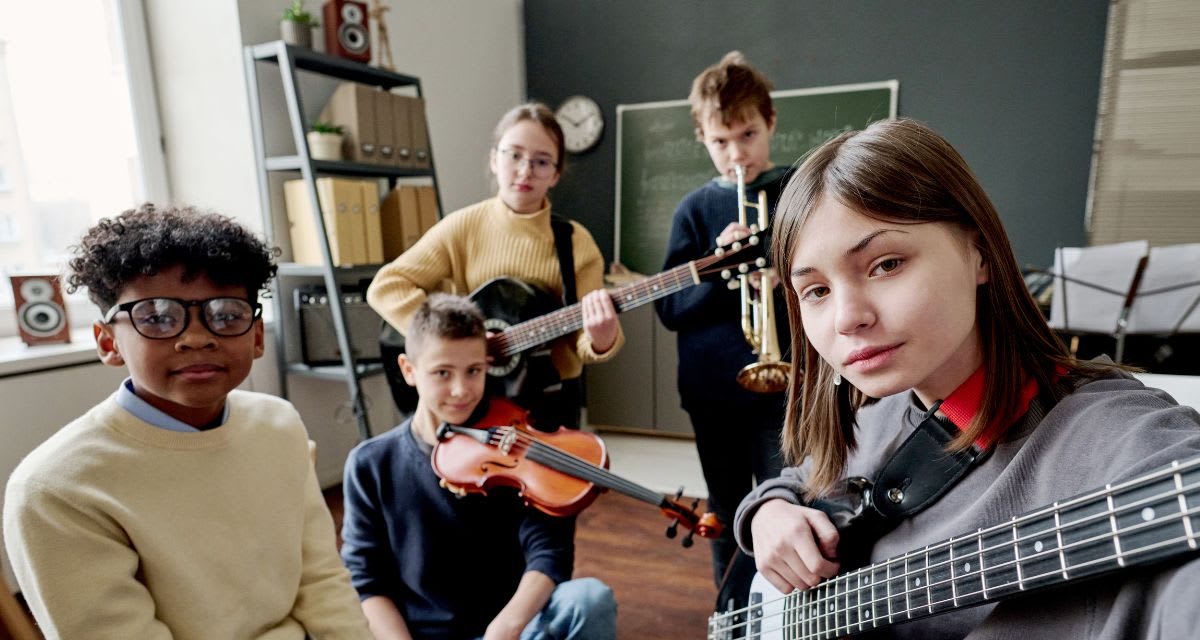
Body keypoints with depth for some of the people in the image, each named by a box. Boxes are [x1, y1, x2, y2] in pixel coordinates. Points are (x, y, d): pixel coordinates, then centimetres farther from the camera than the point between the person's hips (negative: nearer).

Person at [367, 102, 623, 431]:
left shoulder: (577, 243, -7)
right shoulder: (463, 227, -6)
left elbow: (581, 340, -10)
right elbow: (386, 286, -8)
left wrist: (600, 340, -33)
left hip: (552, 401, 1)